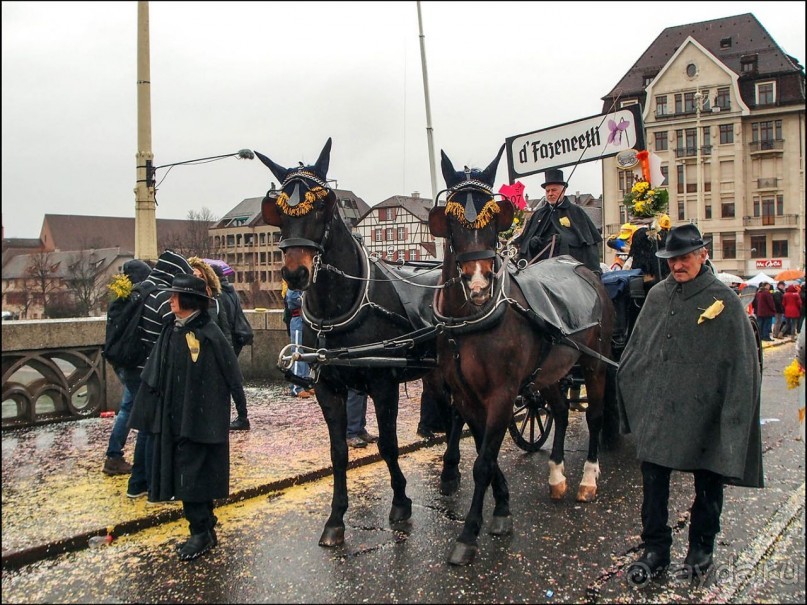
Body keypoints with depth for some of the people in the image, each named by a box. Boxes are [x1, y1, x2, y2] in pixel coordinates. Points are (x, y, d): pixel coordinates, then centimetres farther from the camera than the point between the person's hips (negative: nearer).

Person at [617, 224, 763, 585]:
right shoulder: (657, 295, 5)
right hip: (656, 406, 3)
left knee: (708, 481, 13)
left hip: (703, 410, -3)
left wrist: (733, 415, -12)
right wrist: (627, 383, 12)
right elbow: (637, 346, 14)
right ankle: (655, 549, 20)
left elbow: (742, 364, -8)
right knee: (653, 481, 6)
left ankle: (701, 548, 32)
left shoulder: (725, 301, -8)